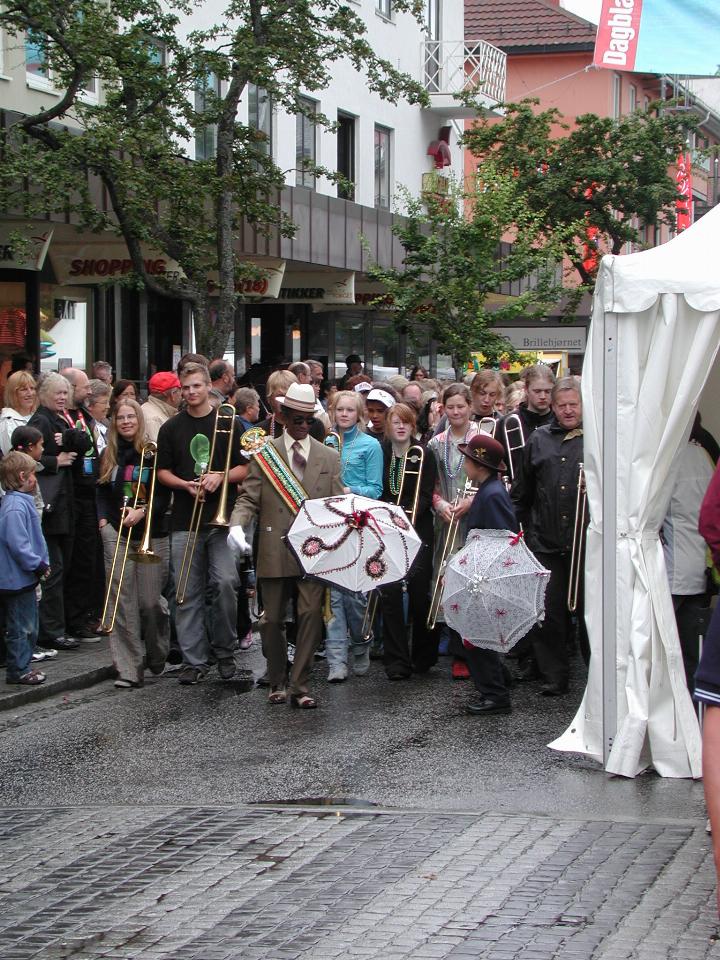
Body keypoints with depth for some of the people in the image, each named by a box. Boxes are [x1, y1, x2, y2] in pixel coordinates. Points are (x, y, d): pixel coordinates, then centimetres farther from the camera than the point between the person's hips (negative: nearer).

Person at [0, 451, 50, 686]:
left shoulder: (21, 502, 11)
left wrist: (40, 562, 11)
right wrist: (38, 564, -18)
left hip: (25, 577, 10)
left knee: (28, 626, 17)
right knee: (21, 627, -1)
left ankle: (22, 666, 25)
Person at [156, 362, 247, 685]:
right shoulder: (171, 428, 10)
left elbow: (244, 468, 6)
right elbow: (162, 471, 10)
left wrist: (220, 477, -13)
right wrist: (185, 484, -9)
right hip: (185, 521, 2)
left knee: (226, 583, -11)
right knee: (188, 593, 1)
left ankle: (224, 651, 6)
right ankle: (194, 660, 7)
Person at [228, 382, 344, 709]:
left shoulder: (329, 457, 10)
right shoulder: (264, 453, 6)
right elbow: (249, 498, 1)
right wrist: (238, 524, -18)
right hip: (275, 551, 0)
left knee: (311, 614, -8)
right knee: (272, 619, 6)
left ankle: (299, 686, -1)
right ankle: (277, 682, 23)